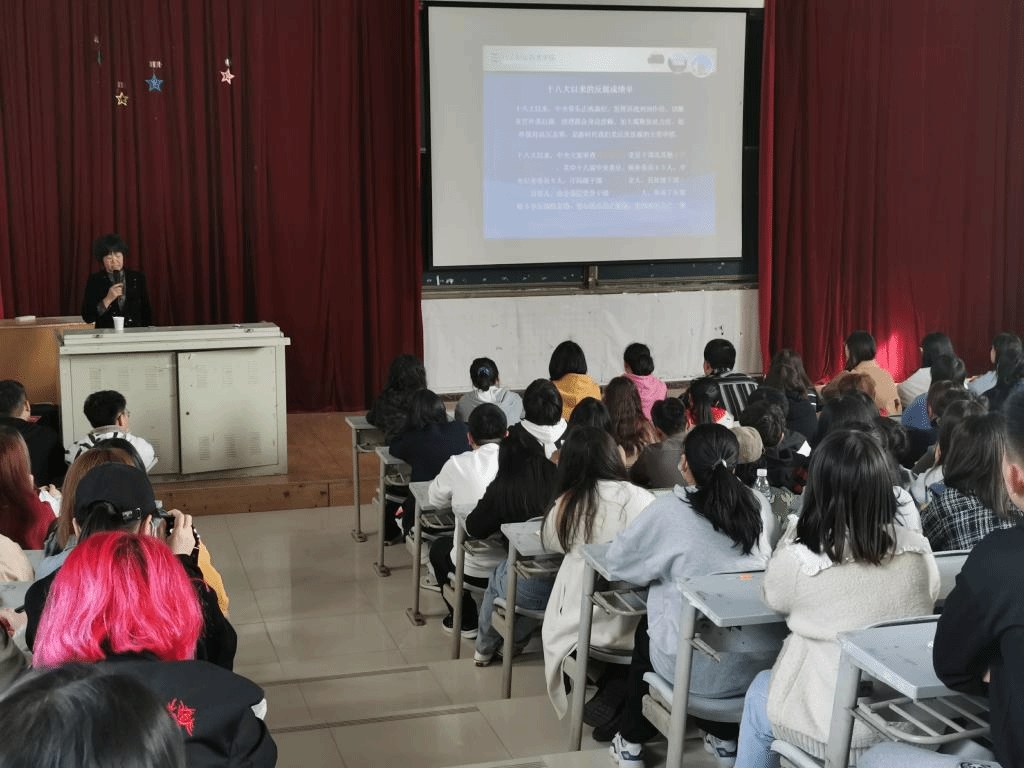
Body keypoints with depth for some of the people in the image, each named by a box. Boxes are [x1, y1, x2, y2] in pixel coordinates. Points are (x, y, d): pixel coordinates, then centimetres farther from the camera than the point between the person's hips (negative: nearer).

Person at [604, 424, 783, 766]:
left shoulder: (669, 510, -11)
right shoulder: (759, 506, 0)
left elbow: (617, 561, 0)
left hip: (698, 668, -4)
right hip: (762, 660, 4)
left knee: (644, 632, 30)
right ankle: (724, 736, 44)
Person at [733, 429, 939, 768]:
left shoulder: (799, 560, -23)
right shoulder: (919, 551, -10)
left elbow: (773, 595, 0)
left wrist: (798, 527, 2)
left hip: (835, 730, -4)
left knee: (760, 692, 28)